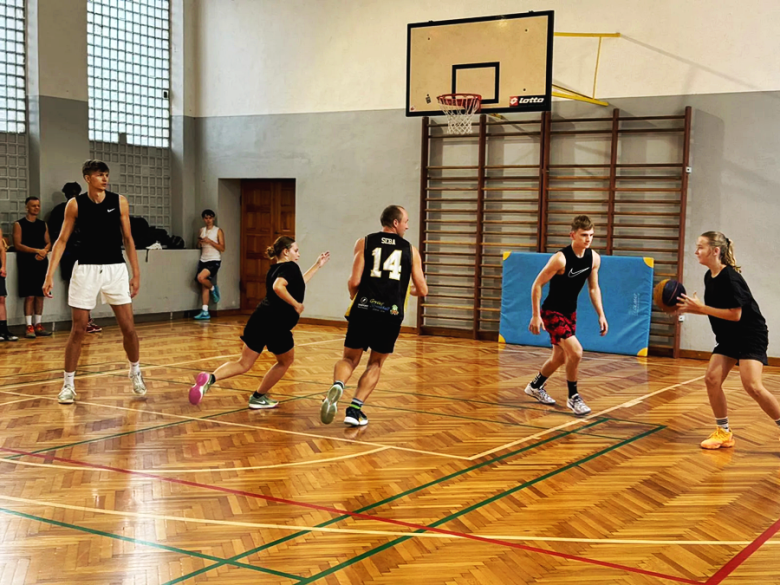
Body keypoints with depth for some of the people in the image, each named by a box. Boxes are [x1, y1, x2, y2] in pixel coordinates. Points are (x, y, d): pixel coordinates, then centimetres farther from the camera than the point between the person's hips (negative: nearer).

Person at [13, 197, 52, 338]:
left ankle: (38, 325, 11)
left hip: (42, 263, 5)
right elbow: (18, 245, -10)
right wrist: (36, 251, -19)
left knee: (40, 295, 5)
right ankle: (29, 327, -4)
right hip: (27, 264, -5)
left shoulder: (43, 224, 13)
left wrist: (43, 252, -10)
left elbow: (48, 243, 12)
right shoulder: (19, 224, -2)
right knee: (29, 295, -8)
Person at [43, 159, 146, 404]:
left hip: (115, 269, 1)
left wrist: (136, 273, 3)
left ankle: (135, 372, 24)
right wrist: (50, 274, -7)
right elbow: (62, 240, 0)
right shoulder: (75, 204, -3)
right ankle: (68, 384, 11)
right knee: (78, 330, 0)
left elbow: (128, 239, 6)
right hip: (86, 269, -1)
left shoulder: (119, 202, 0)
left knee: (128, 327, 1)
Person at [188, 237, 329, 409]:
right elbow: (278, 287, -25)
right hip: (277, 324, -7)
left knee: (244, 364, 10)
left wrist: (317, 266, 39)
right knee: (286, 361, 20)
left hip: (260, 319, 7)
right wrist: (296, 305, -17)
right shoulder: (290, 267, -5)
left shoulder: (275, 270, 21)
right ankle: (258, 397, 24)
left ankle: (211, 378, -15)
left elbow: (296, 284, 36)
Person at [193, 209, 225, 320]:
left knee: (200, 277, -27)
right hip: (203, 260, 6)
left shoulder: (218, 231, -3)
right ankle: (205, 312, 3)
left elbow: (222, 248, -8)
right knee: (204, 287, 2)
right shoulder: (202, 230, 13)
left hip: (214, 261, -6)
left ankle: (213, 288, 2)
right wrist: (200, 242, -2)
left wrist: (210, 241, -17)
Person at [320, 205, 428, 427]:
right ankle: (355, 409, 8)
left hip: (363, 311, 0)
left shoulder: (364, 242, 8)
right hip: (391, 315, 0)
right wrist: (407, 290, 33)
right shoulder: (410, 250, 10)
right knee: (375, 364, 19)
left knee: (349, 359, 16)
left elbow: (354, 281, -2)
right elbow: (422, 290, 10)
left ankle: (338, 385, -16)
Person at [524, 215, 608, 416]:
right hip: (552, 312, -8)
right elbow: (537, 284, -18)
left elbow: (593, 288, 9)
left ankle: (535, 386, 43)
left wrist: (601, 314, 2)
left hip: (570, 312, 8)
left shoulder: (594, 258, -5)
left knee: (560, 358, 19)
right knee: (576, 351, -20)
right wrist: (536, 316, -20)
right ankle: (573, 397, -2)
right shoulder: (561, 258, -24)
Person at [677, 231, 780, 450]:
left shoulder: (730, 277, -21)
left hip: (751, 336, -8)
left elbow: (735, 314, -24)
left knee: (752, 386, -19)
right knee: (711, 379, -2)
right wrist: (690, 308, 1)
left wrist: (701, 308, -21)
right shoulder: (709, 277, 4)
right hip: (728, 338, 8)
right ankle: (723, 433, 10)